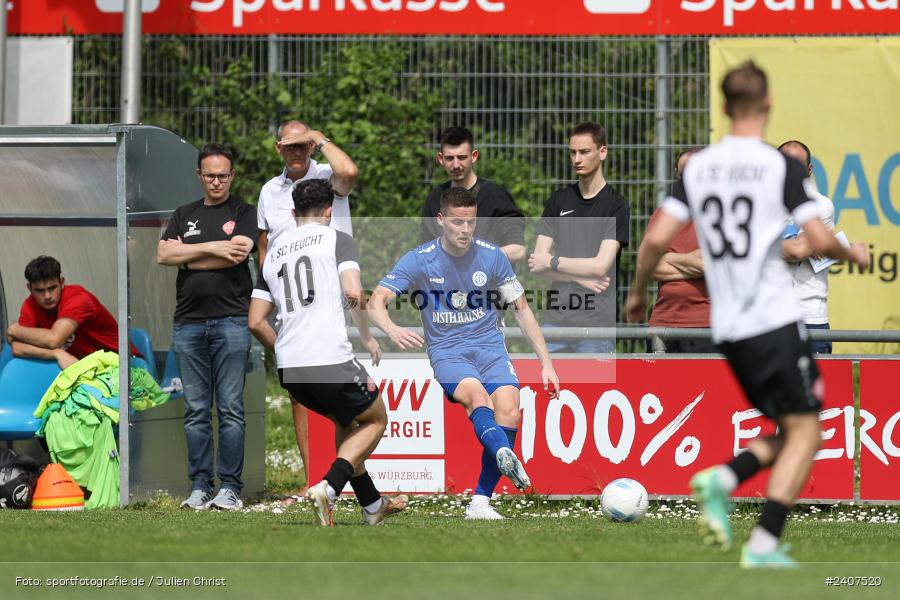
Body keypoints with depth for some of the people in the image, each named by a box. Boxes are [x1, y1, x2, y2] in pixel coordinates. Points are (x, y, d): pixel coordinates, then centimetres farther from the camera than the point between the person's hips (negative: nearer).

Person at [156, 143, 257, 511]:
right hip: (188, 323, 4)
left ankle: (230, 488, -4)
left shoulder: (243, 213, 8)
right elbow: (163, 254, 4)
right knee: (196, 411, 3)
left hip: (231, 320, -4)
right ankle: (199, 487, 5)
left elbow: (237, 253, -10)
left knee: (230, 409, -5)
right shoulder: (184, 215, 18)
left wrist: (187, 257, -1)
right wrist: (211, 248, -6)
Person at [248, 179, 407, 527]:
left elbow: (256, 322, 15)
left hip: (288, 368, 6)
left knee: (346, 422, 28)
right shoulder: (337, 239, 2)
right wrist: (368, 338, 3)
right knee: (375, 420, 15)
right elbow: (353, 293, -14)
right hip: (330, 360, -6)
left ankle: (371, 504, 31)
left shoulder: (274, 252, 18)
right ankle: (328, 488, -7)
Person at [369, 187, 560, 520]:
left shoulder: (493, 257, 1)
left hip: (490, 347, 2)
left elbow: (522, 309, 10)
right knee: (476, 394, -34)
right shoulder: (419, 261, -5)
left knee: (508, 408, -23)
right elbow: (376, 302, -12)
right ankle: (505, 455, -63)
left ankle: (480, 502, -18)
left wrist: (546, 363, 5)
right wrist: (393, 330, -35)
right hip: (446, 352, -2)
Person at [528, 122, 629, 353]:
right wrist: (582, 279, -8)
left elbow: (600, 266, -12)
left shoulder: (616, 206, -3)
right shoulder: (558, 201, 11)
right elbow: (537, 261, 5)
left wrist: (551, 262, -3)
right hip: (556, 316, 4)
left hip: (595, 320, -4)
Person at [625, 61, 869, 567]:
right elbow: (820, 241, -12)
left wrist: (639, 293, 18)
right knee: (805, 430, 1)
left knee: (792, 431, 18)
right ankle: (764, 544, -12)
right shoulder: (782, 166, -8)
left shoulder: (698, 167, 6)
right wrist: (853, 255, 9)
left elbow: (656, 239, 2)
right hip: (777, 319, -6)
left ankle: (723, 480, -6)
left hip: (727, 329, 6)